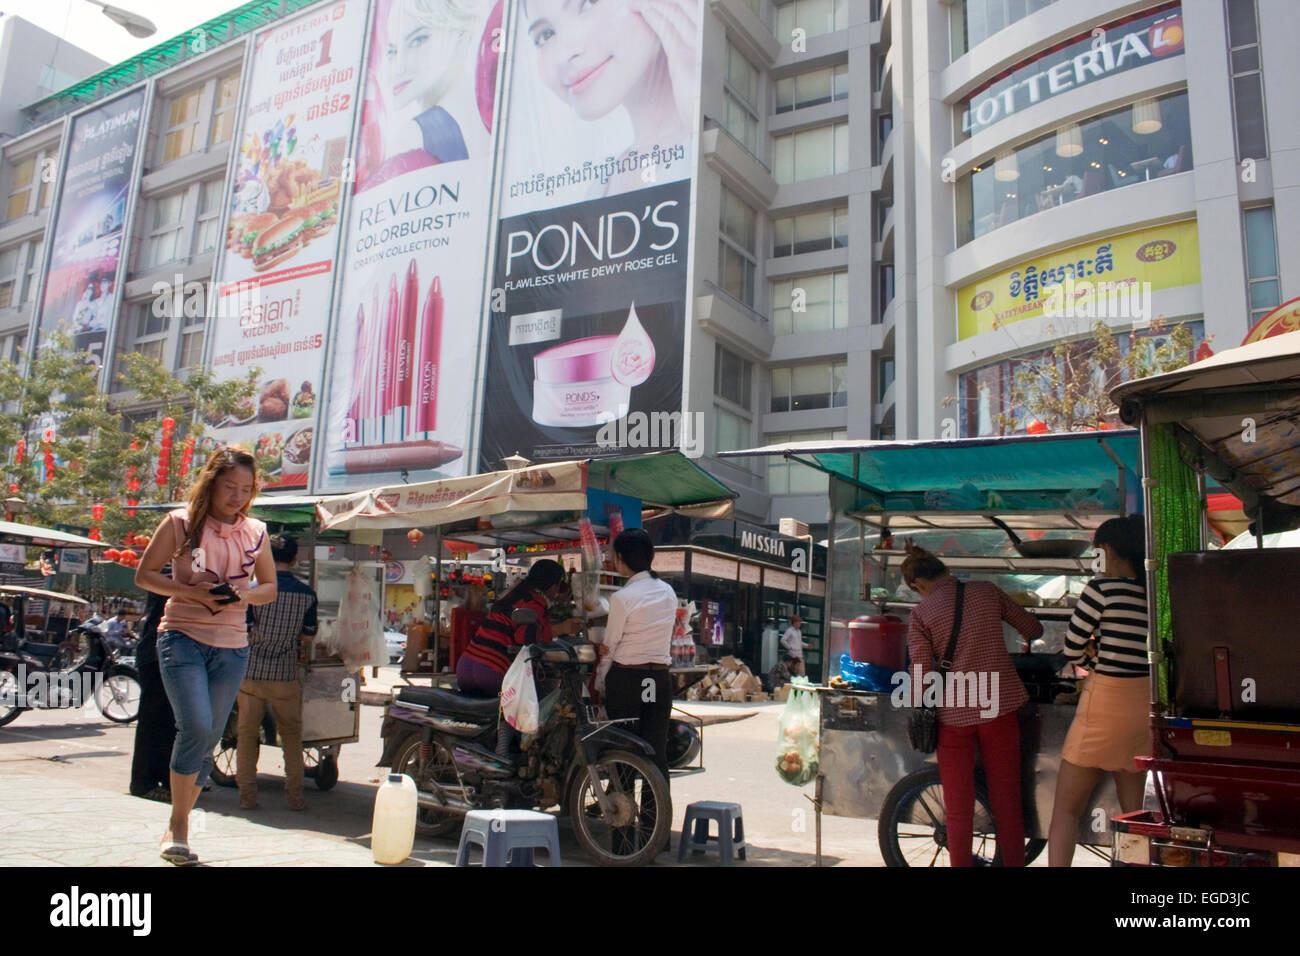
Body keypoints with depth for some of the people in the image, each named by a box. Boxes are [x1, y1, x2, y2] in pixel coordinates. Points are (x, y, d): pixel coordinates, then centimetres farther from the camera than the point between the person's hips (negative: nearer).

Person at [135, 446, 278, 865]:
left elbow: (270, 587, 14)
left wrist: (245, 595, -8)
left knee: (209, 738, 7)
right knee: (196, 726, -18)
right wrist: (192, 592, -15)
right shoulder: (181, 522, -2)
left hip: (232, 646, 3)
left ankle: (177, 827, 23)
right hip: (183, 637, -3)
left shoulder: (256, 532, 6)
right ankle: (178, 825, 0)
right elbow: (144, 575, 0)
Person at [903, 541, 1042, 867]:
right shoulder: (986, 591, 1)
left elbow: (920, 673, -10)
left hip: (953, 714, -2)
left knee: (958, 806, 10)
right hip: (1000, 706, 2)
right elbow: (1033, 628, 12)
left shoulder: (921, 613, -6)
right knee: (1007, 800, 13)